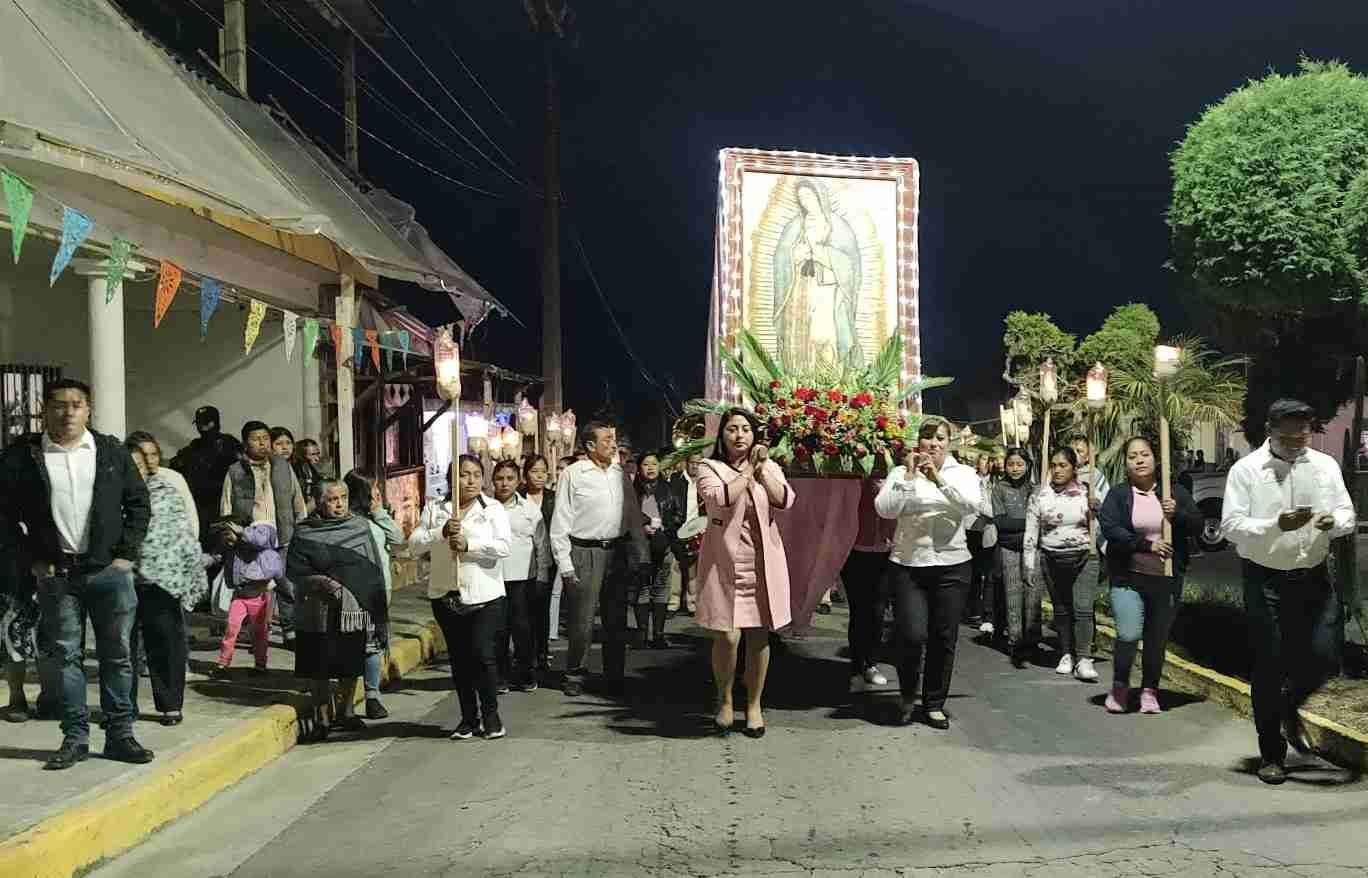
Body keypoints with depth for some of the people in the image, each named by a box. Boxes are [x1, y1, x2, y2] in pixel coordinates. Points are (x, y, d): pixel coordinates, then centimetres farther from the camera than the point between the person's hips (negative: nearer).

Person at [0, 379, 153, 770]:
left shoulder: (111, 451, 4)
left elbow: (138, 503, 7)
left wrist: (127, 553, -1)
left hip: (110, 569, 1)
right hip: (56, 573, 0)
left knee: (117, 654, 5)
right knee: (64, 656, 5)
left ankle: (120, 734, 14)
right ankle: (75, 737, 15)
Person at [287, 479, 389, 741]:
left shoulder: (360, 527, 5)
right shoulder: (305, 533, -2)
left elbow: (373, 569, 8)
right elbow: (294, 572, -3)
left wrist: (376, 609, 4)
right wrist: (318, 581, -21)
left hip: (354, 609, 2)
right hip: (320, 611, -2)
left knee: (351, 665, 12)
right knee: (320, 669, 2)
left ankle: (346, 711, 29)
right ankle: (323, 718, 17)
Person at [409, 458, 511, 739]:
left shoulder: (493, 509, 0)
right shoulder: (434, 510, 8)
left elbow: (505, 545, -13)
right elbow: (414, 544, -2)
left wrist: (469, 545, -22)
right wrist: (441, 533, -18)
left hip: (483, 595, -3)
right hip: (445, 595, 3)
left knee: (482, 653, -8)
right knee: (458, 657, 10)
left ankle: (490, 714, 10)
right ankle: (469, 717, 21)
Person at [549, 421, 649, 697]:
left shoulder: (620, 474, 10)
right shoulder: (574, 474, -5)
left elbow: (634, 516, 15)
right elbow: (560, 522, -6)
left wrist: (641, 555, 10)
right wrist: (565, 565, -10)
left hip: (616, 551, 5)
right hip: (585, 553, -5)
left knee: (617, 618, 11)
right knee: (582, 621, -2)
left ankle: (615, 675, 23)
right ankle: (574, 675, 15)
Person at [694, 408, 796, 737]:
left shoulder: (769, 466, 10)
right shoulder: (709, 468, 1)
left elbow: (786, 500, -7)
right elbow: (721, 498, -19)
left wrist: (761, 469, -13)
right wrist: (748, 470, -11)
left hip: (763, 564, 3)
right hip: (725, 564, -3)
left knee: (759, 637, 8)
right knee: (728, 637, -8)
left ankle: (754, 705, 24)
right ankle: (724, 702, 15)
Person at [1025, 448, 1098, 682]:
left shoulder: (1086, 494, 0)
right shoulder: (1039, 496, 2)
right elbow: (1031, 532, 3)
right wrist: (1029, 565, 0)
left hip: (1082, 557, -2)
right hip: (1052, 558, 2)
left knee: (1083, 608, -12)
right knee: (1061, 609, 10)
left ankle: (1084, 659, -9)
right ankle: (1066, 655, 20)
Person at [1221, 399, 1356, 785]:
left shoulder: (1325, 466, 4)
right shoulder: (1245, 470, -7)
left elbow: (1349, 516, 3)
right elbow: (1231, 526, -13)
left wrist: (1334, 521, -21)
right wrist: (1276, 525, -29)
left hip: (1313, 577, 3)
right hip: (1265, 579, -3)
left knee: (1324, 656, -4)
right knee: (1269, 666, 3)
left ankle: (1290, 710, 29)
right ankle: (1271, 754, 17)